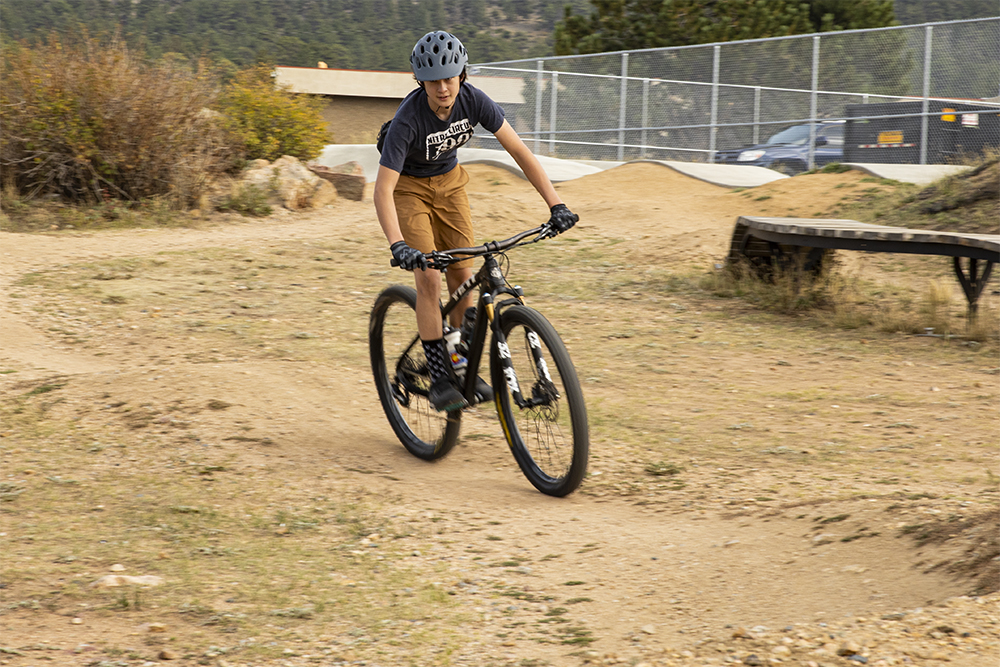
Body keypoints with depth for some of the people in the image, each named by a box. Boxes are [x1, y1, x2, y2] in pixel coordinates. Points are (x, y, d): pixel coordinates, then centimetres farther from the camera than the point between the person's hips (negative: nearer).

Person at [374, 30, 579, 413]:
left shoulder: (473, 100, -23)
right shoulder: (408, 119, -34)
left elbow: (518, 151, -19)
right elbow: (383, 188, -36)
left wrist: (555, 205, -26)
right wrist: (397, 245, -49)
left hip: (448, 181, 4)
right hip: (408, 186, -4)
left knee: (462, 276, 0)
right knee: (430, 279, -16)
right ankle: (439, 379, -10)